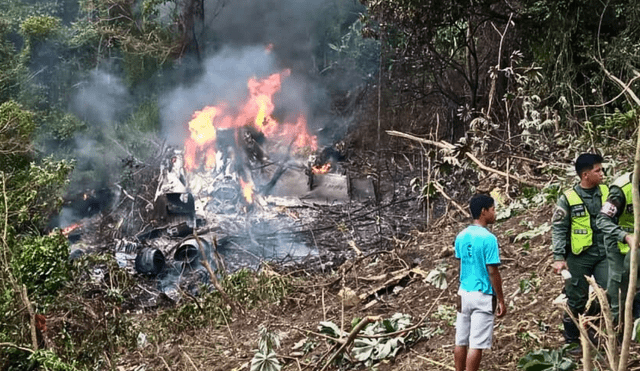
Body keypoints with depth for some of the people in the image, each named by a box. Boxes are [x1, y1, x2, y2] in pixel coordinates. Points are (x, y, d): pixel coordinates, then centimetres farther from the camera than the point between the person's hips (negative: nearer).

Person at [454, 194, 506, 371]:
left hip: (464, 293, 7)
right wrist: (501, 301, -9)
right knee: (476, 344, 0)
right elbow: (493, 272, -16)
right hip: (483, 296, -7)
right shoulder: (488, 238, -17)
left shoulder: (461, 236, 4)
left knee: (461, 341, 13)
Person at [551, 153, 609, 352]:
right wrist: (559, 258, -9)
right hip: (579, 257, -3)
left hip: (604, 254, 3)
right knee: (576, 300, 6)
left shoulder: (607, 192, 4)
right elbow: (558, 229, -4)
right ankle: (572, 341, 20)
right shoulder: (568, 198, -6)